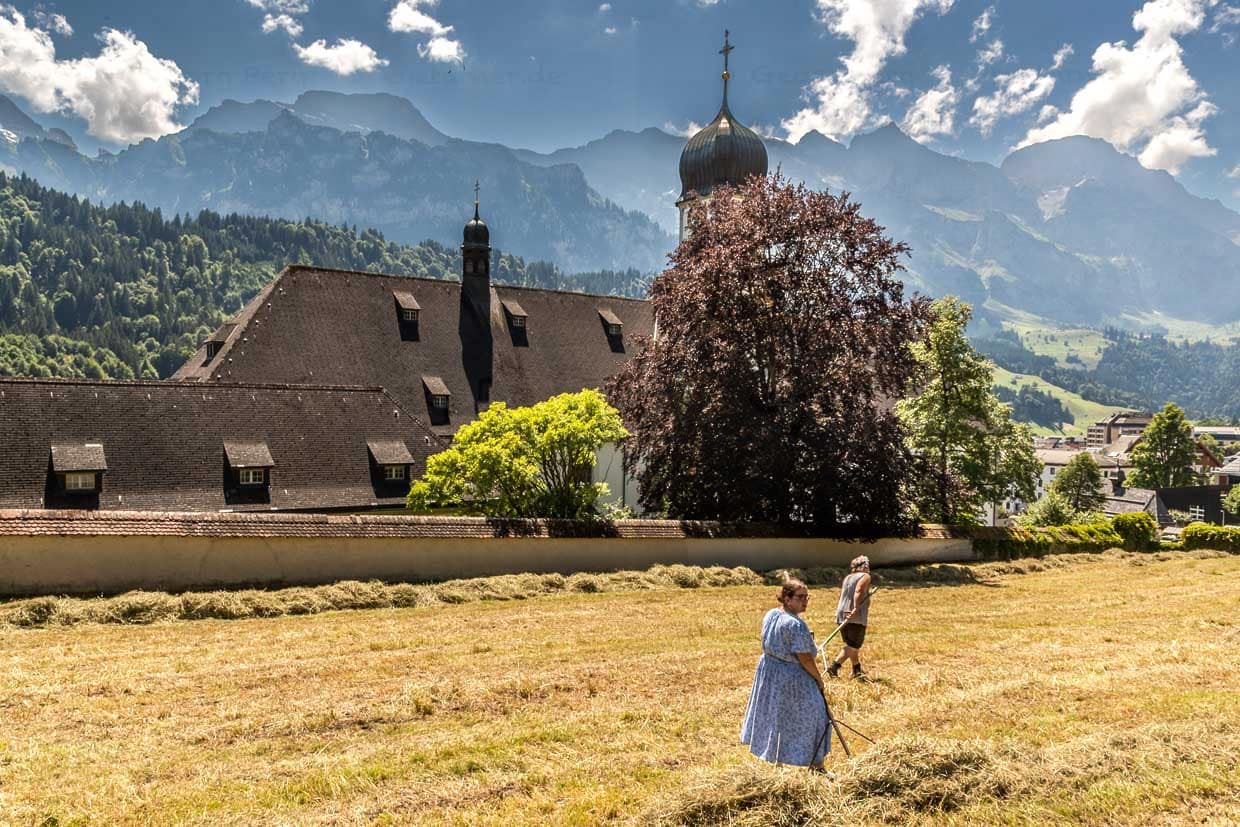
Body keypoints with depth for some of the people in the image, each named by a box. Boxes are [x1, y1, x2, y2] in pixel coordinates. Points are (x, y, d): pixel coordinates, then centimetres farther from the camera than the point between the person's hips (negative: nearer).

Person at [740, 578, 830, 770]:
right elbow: (804, 658, -23)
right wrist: (818, 679, -10)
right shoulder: (796, 624, -27)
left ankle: (769, 754, 40)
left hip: (768, 670, 9)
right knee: (811, 716, 4)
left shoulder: (770, 615, -1)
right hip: (792, 678, -9)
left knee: (772, 712, 23)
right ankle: (816, 765, 12)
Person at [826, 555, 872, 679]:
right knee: (853, 646, -6)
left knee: (851, 644, 20)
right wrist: (856, 608, -27)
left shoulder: (847, 578, 19)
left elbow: (841, 594, 13)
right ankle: (834, 666, -19)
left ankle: (857, 669, 31)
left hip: (842, 615, 8)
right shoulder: (865, 576, -2)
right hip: (856, 617, -8)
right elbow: (858, 591, -18)